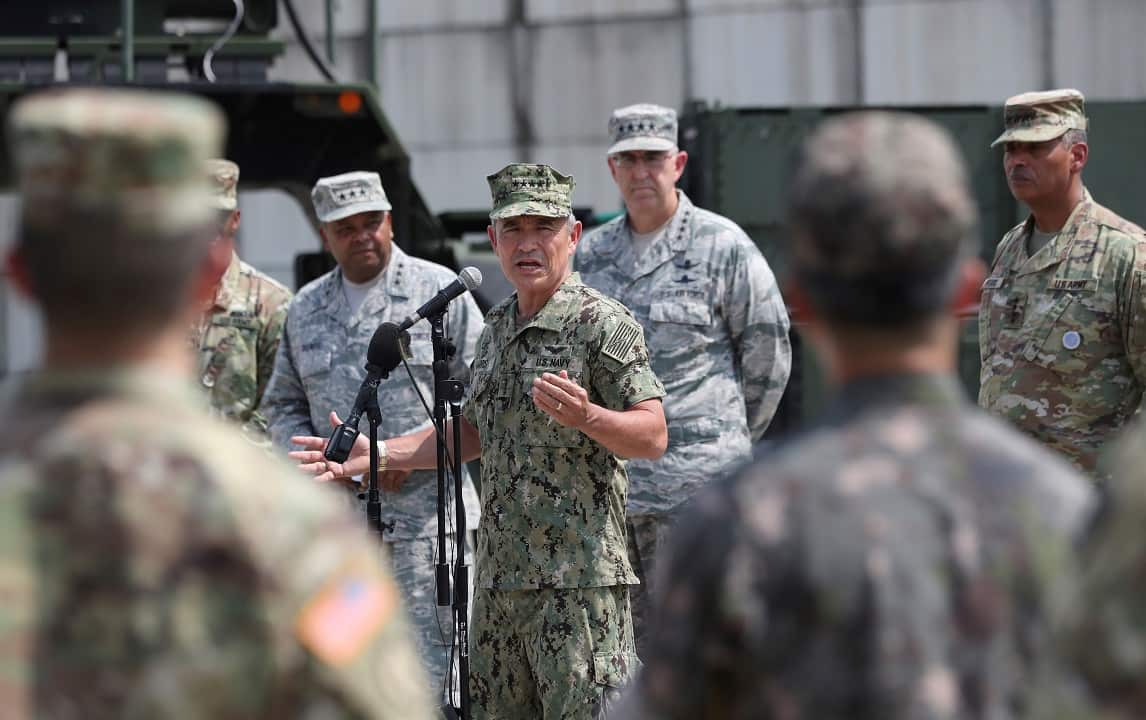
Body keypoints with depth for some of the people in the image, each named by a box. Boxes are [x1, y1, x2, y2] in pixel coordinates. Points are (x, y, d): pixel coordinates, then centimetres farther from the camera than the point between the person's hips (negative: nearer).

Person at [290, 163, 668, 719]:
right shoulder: (497, 327, 17)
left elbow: (653, 436, -13)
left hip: (579, 578, -8)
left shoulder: (603, 323, -7)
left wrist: (586, 416, -31)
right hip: (500, 577, 8)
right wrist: (378, 454, 18)